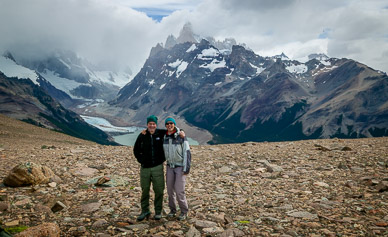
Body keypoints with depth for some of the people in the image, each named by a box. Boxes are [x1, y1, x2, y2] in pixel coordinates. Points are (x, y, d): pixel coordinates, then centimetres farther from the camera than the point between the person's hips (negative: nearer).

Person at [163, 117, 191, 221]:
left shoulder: (181, 137, -16)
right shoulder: (164, 138, -2)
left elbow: (187, 153, -16)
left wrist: (187, 168, -20)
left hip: (180, 167, -5)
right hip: (170, 166, 5)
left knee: (179, 190, -8)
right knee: (170, 189, 7)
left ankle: (184, 212, 9)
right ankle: (172, 210, 25)